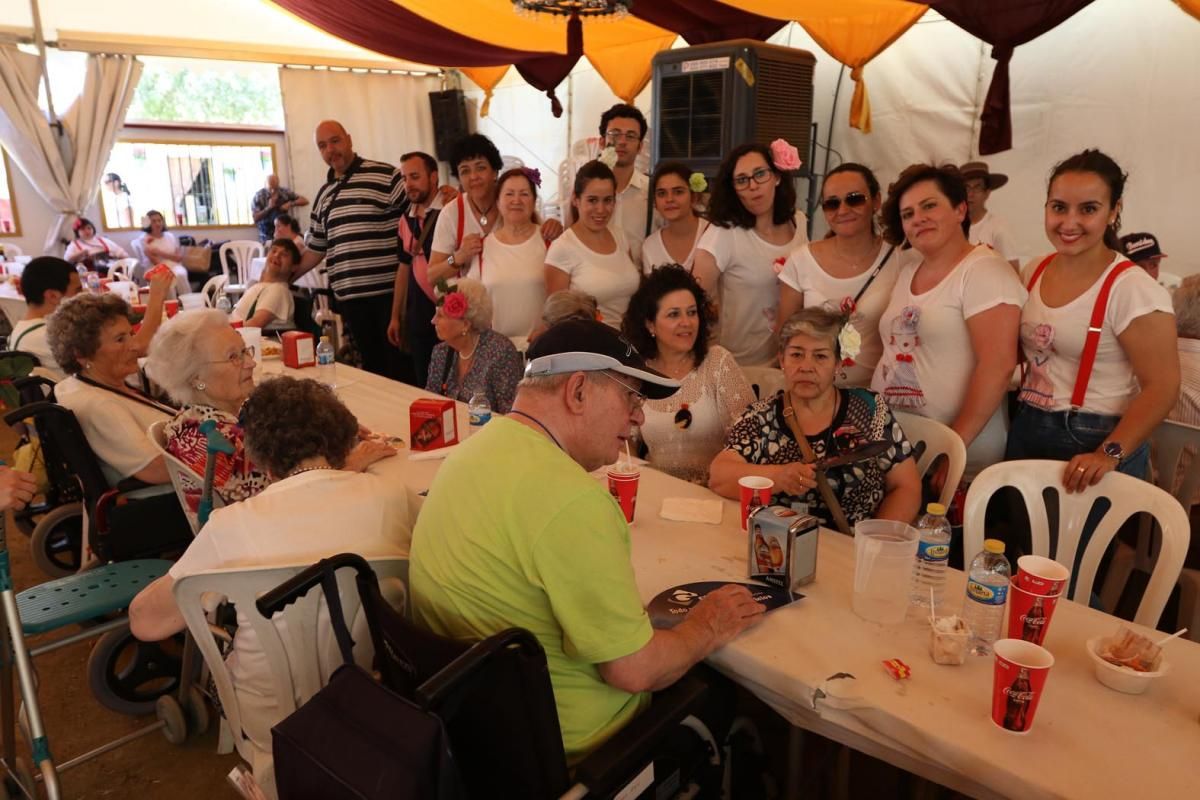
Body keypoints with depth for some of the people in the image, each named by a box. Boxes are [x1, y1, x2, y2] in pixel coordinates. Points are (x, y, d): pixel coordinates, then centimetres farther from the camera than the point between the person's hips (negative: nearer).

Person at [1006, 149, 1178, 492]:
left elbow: (1161, 387, -16)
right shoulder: (1034, 271, 3)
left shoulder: (1133, 289, -16)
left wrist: (1110, 454, -25)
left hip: (1094, 444, -6)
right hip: (1026, 432, 6)